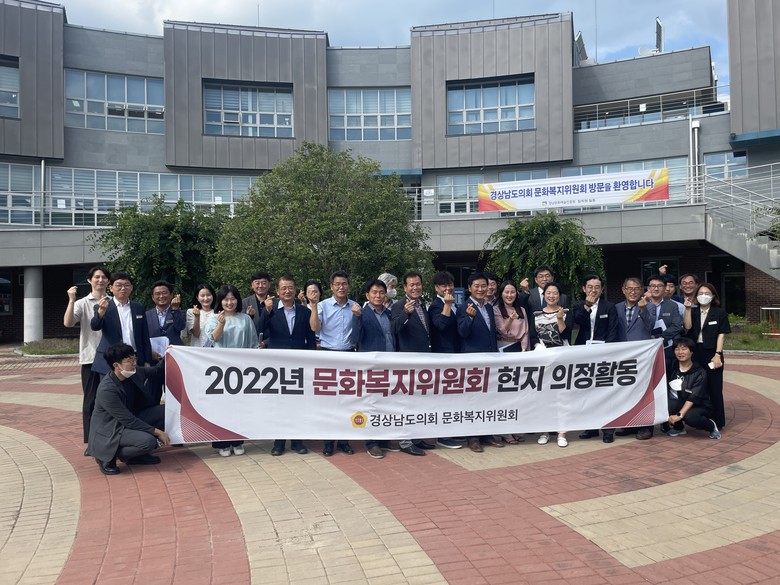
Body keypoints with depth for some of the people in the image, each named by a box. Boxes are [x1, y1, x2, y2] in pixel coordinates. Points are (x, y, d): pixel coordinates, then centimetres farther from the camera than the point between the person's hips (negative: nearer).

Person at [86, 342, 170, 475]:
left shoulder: (134, 372, -8)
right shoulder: (107, 390, -29)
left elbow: (157, 371, 13)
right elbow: (128, 421, -26)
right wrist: (156, 432, -23)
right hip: (110, 431, -8)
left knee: (165, 411, -5)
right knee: (149, 441, -29)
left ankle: (138, 453, 6)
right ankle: (107, 457, -3)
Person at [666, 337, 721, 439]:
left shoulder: (700, 373, -11)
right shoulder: (672, 366, 2)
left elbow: (693, 398, -21)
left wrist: (680, 415, -30)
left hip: (699, 406, -3)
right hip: (678, 403, 3)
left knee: (690, 417, -38)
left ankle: (712, 426, -2)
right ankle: (678, 427, 0)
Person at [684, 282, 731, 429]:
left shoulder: (720, 312, 2)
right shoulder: (693, 311, 10)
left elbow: (722, 334, -3)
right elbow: (688, 327, -6)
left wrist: (717, 354, -10)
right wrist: (688, 309, -13)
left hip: (712, 353, -3)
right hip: (695, 353, 3)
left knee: (714, 388, 1)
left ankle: (717, 421, 10)